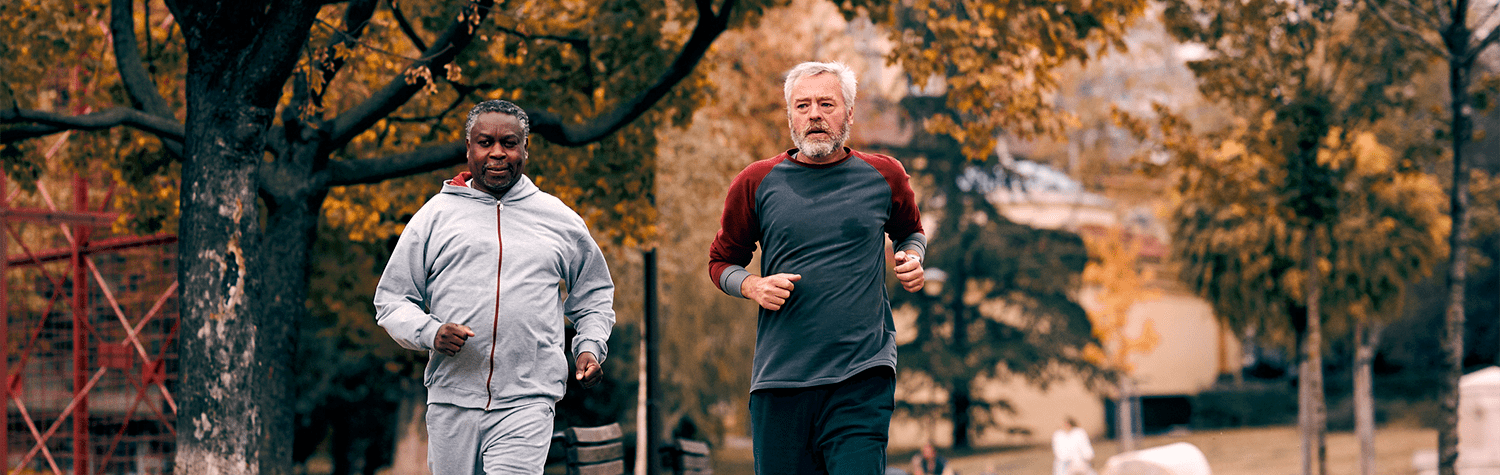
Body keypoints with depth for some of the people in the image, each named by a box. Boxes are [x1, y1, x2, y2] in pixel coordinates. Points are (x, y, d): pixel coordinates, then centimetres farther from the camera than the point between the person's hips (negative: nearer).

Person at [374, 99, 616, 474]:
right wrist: (429, 332, -9)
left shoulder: (560, 220, 13)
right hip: (452, 401, 1)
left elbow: (594, 296, 26)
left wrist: (590, 347, 8)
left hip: (526, 401, -1)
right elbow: (391, 300, 11)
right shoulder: (435, 215, 9)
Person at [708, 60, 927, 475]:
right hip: (780, 377, 1)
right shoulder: (757, 183, 6)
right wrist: (754, 286, -3)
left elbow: (910, 231, 28)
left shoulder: (883, 176, 8)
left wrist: (912, 258, 5)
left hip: (862, 379, -1)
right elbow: (722, 261, 17)